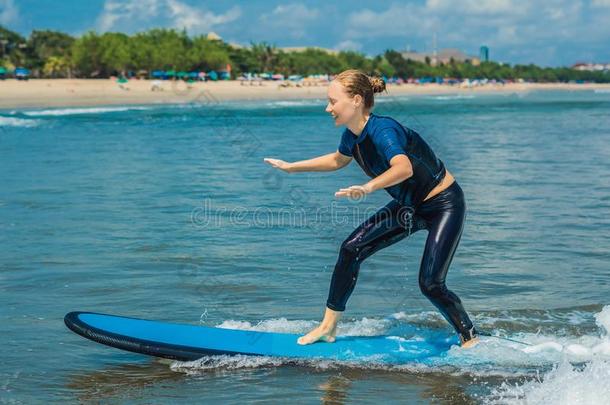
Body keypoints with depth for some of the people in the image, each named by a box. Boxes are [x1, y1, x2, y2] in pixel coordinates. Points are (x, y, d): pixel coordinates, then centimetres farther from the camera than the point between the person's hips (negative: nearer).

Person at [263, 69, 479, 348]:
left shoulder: (382, 130, -30)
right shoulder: (352, 135, -3)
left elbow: (404, 168, -50)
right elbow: (338, 160, 21)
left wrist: (368, 188, -65)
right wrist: (292, 167, 23)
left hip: (444, 205, -8)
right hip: (410, 205, 9)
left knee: (430, 284, -17)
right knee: (351, 249, -1)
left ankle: (471, 340, 2)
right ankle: (328, 327, 10)